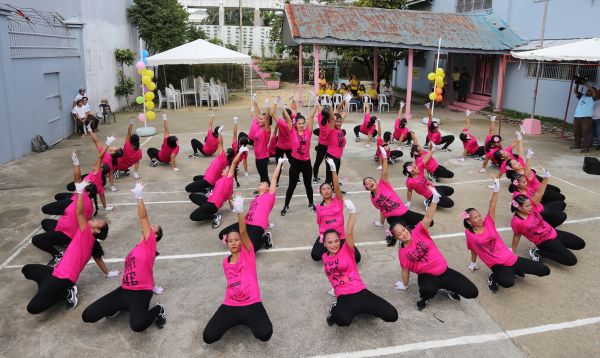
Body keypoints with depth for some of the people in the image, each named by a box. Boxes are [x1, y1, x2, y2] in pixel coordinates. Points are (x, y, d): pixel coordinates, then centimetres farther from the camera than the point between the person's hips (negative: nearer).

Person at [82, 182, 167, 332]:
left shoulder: (150, 243, -1)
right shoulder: (137, 247, 21)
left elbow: (143, 218, -11)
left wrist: (139, 197, -14)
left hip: (140, 293, -8)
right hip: (124, 290, 8)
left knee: (137, 325, -35)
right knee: (87, 316, -5)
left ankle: (157, 309, -5)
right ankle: (121, 307, 16)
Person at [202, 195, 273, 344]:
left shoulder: (248, 253, 1)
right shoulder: (225, 262, 14)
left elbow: (243, 232, -14)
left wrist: (240, 211, -24)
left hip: (252, 304, -4)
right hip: (230, 306, 4)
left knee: (265, 334, -29)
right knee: (208, 337, -17)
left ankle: (247, 319, 6)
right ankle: (236, 320, 12)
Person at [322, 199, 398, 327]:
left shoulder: (346, 250, 0)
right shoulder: (324, 257, 11)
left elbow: (349, 232, -18)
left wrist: (352, 212, -32)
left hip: (360, 292, 1)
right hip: (343, 297, 0)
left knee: (392, 315, -19)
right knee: (343, 320, -40)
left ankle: (361, 308, 9)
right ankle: (336, 311, -2)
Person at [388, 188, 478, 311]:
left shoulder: (418, 232, -8)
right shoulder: (402, 252, -6)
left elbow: (428, 217, -23)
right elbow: (405, 269, 6)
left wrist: (435, 199, -38)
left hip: (444, 271, 2)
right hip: (427, 276, -2)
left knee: (472, 292, -8)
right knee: (428, 290, -39)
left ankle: (447, 287, 20)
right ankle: (425, 296, -1)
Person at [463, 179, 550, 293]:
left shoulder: (488, 223, -1)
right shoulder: (468, 233, -5)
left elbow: (492, 207, -13)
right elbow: (473, 249, 10)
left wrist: (496, 191, -25)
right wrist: (473, 263, 20)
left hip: (510, 258, 4)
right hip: (497, 265, -4)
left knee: (545, 271, 1)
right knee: (507, 282, -39)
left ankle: (514, 270, 20)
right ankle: (493, 277, -4)